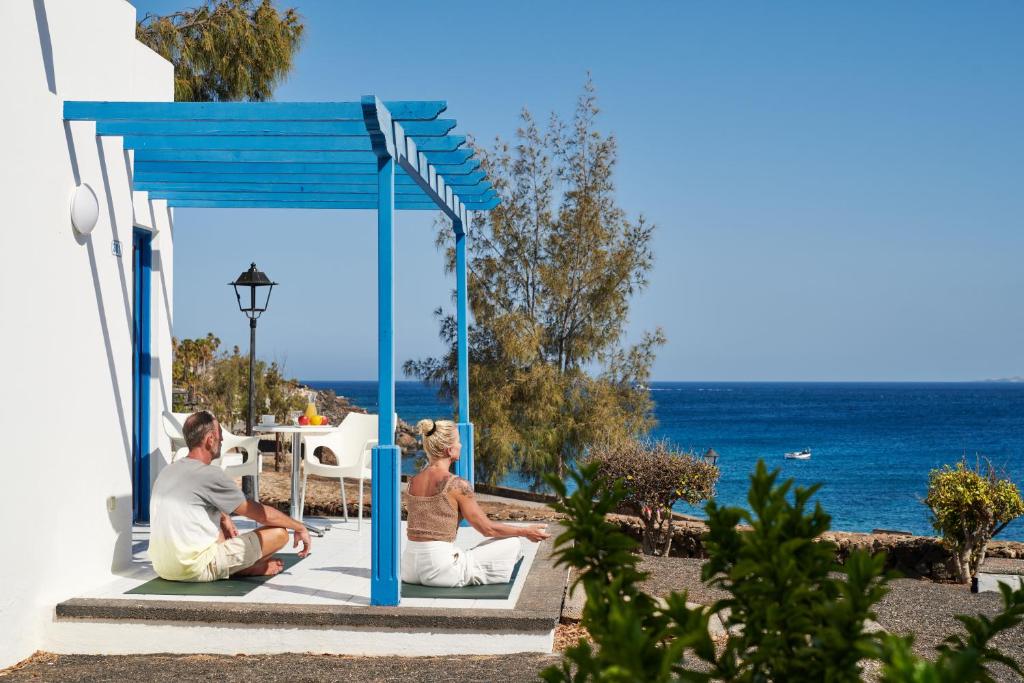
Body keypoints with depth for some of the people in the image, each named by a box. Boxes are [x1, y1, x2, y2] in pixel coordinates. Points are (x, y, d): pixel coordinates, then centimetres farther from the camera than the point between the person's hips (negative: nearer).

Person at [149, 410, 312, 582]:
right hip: (197, 570, -9)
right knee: (279, 532, -6)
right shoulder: (210, 475, -13)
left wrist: (223, 517, 19)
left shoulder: (168, 471, 11)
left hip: (162, 568, 9)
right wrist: (300, 527, 7)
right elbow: (261, 513, -5)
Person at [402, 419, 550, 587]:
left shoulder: (413, 482, 5)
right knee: (513, 543, 8)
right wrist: (526, 532, 7)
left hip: (409, 569, 7)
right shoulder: (458, 485, -14)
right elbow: (487, 529, -6)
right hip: (440, 570, -7)